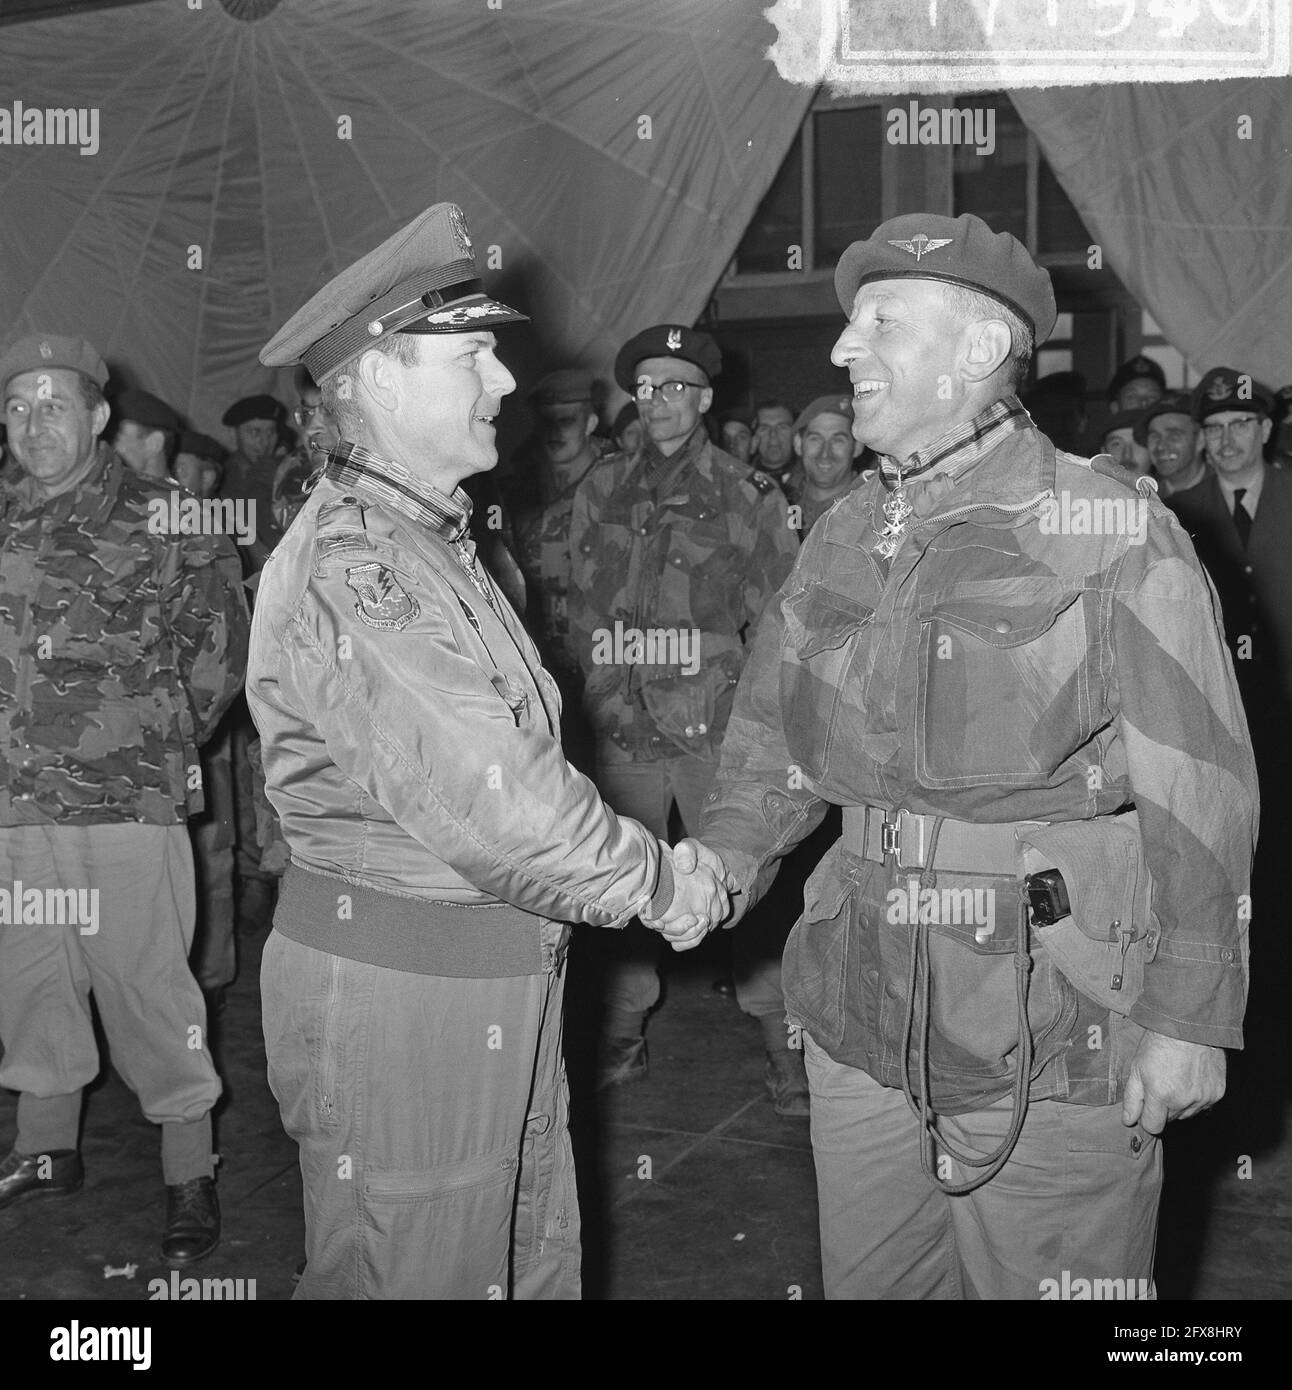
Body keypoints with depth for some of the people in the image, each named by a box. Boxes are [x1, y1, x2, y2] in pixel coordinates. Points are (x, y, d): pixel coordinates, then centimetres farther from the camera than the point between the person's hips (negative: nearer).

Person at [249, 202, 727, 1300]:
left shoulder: (431, 540, 13)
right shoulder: (347, 568, -21)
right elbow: (482, 799, -28)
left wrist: (657, 870, 3)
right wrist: (660, 884, -15)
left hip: (502, 987, 9)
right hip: (397, 991, -9)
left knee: (535, 1260, 20)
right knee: (418, 1273, 8)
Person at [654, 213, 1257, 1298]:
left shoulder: (1116, 535, -9)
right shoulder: (843, 537, 9)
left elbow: (1201, 795, -11)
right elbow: (775, 734, 14)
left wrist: (1188, 1016, -12)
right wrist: (728, 851, -4)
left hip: (1053, 1047, -5)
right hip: (860, 1026, 6)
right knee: (866, 1281, 19)